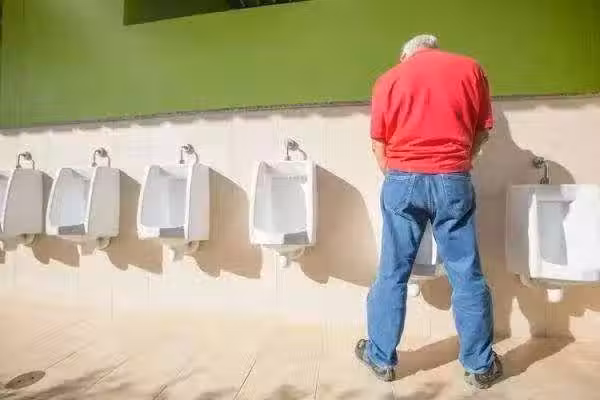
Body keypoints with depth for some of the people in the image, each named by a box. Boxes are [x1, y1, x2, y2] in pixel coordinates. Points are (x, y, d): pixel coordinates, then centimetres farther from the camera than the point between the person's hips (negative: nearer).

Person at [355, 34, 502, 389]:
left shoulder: (389, 79, 9)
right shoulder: (471, 69, 10)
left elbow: (379, 143, 7)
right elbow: (483, 130, 12)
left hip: (403, 182, 0)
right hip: (453, 182, 1)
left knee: (392, 275, 8)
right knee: (467, 276, 10)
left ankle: (381, 358, 21)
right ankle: (480, 365, 25)